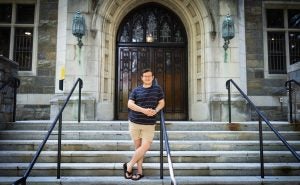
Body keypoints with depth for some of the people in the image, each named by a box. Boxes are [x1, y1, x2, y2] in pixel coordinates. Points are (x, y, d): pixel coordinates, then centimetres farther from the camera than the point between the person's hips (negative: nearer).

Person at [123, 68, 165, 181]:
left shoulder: (157, 89, 7)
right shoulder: (136, 90, 4)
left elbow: (162, 103, 9)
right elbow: (130, 104, -5)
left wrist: (155, 111, -12)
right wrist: (144, 110, -18)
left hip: (149, 123, 0)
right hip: (134, 122, 0)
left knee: (145, 146, -7)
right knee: (138, 147, 6)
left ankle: (129, 166, 11)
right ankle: (139, 171, 17)